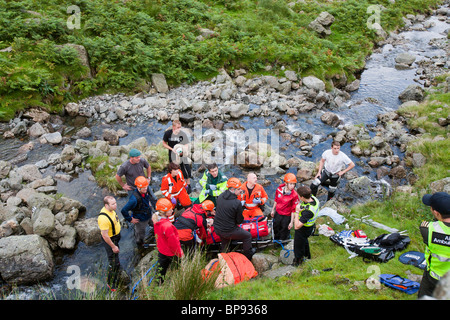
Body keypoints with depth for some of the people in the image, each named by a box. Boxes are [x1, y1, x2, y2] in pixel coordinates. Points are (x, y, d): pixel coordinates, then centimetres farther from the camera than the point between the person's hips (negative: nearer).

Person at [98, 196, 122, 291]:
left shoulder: (111, 209, -9)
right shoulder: (104, 218, -38)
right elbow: (105, 235, -30)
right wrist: (113, 246, -20)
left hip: (116, 236, 9)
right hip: (109, 240, -9)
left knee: (114, 256, 35)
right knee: (114, 263, 3)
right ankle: (111, 284, 19)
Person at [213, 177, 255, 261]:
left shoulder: (221, 196, -6)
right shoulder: (237, 203, -25)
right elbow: (240, 221, -13)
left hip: (217, 228, 7)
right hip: (228, 231, -7)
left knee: (225, 239, 38)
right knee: (248, 236, 15)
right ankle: (247, 257, 30)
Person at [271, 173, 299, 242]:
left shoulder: (294, 195, -26)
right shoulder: (279, 189, -14)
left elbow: (294, 210, -19)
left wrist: (291, 222, -15)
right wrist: (273, 210, 14)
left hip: (287, 216, -5)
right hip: (277, 214, 5)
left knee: (284, 234, 15)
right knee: (275, 228, 29)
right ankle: (275, 241, 58)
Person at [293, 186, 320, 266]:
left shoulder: (308, 211, -44)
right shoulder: (313, 198, -19)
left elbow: (297, 226, -41)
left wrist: (297, 212, -34)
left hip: (303, 230, -8)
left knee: (298, 246, 20)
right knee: (304, 241, 36)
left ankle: (298, 262, 46)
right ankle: (307, 256, 62)